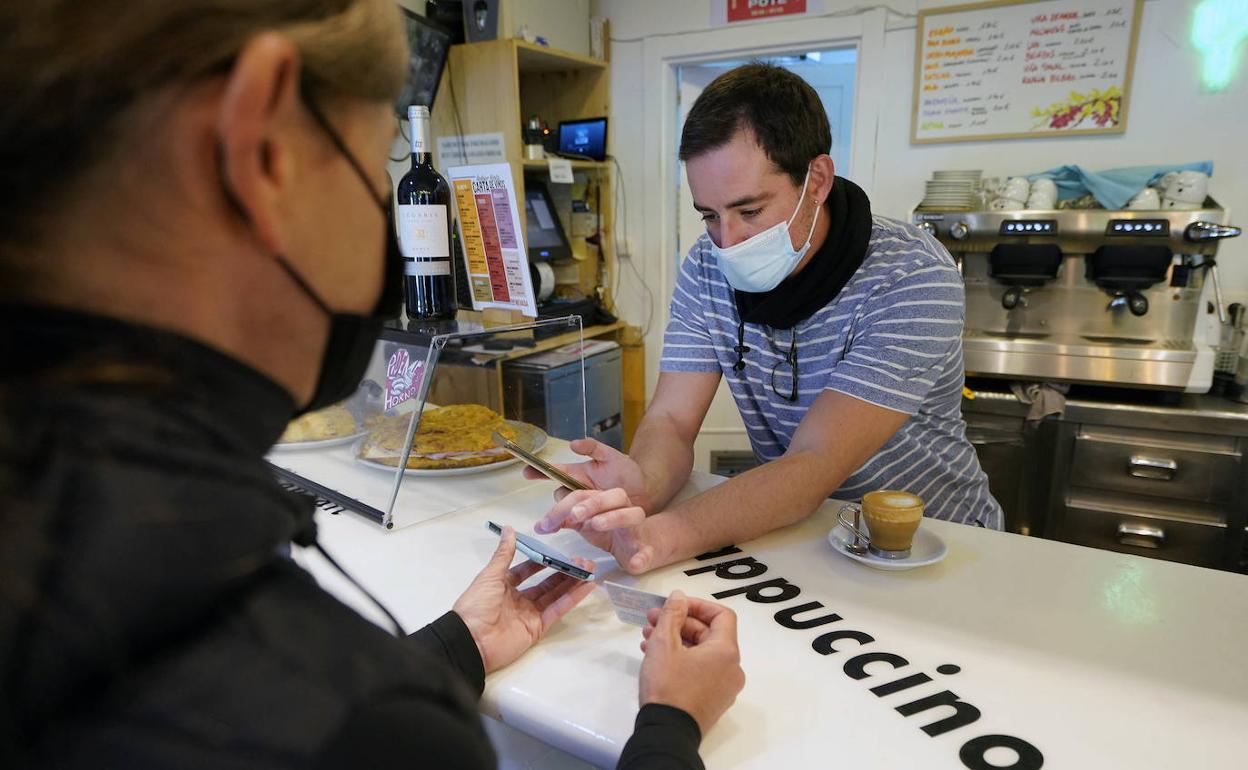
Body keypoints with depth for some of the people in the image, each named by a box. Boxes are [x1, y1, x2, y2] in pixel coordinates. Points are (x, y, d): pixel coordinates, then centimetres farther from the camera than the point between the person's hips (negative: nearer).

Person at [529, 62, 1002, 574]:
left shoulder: (912, 278, -22)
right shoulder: (707, 270, -6)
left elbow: (813, 466, -30)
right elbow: (671, 421, -10)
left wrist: (661, 535, -43)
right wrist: (641, 488, -33)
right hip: (792, 529, 2)